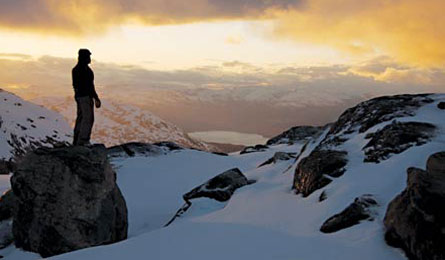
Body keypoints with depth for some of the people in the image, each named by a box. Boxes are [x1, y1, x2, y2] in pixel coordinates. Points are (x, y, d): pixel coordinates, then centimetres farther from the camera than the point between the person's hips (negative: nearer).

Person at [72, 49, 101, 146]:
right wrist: (96, 99, -17)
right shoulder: (85, 69, -17)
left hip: (78, 96, 10)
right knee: (88, 119, -8)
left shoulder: (75, 69, 13)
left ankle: (76, 141, 13)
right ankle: (83, 141, -11)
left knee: (81, 119, 12)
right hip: (86, 96, -10)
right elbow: (89, 85, -20)